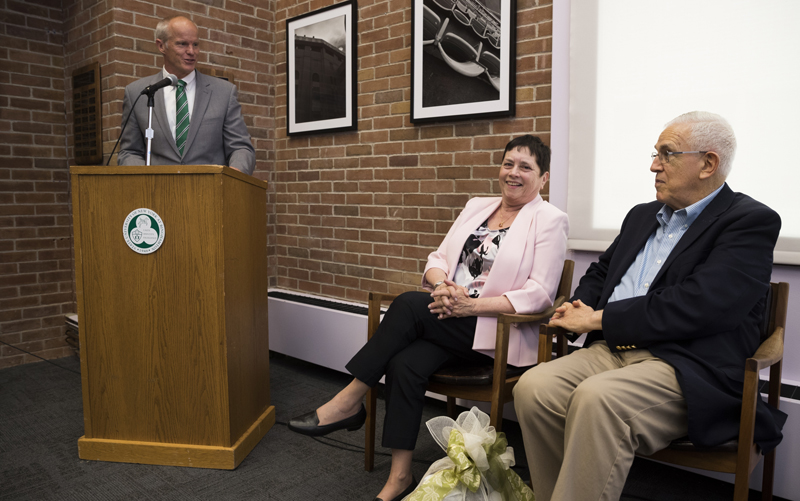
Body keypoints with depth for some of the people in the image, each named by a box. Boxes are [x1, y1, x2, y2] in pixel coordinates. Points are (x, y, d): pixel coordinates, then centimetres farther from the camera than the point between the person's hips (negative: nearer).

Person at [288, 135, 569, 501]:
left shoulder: (550, 220, -1)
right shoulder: (476, 207, 18)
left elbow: (539, 293, -10)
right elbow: (438, 258, 14)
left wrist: (472, 305, -19)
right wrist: (441, 286, -11)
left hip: (500, 333, -5)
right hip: (450, 323, 5)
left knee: (409, 304, -24)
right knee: (404, 364, -24)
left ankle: (349, 402, -12)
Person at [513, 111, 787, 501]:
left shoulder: (750, 222, -3)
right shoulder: (642, 216, 21)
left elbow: (695, 305, -16)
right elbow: (601, 270, 29)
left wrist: (599, 319, -10)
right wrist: (576, 308, 5)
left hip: (688, 367, -6)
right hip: (612, 351, 7)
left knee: (596, 398, -34)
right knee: (532, 387, -20)